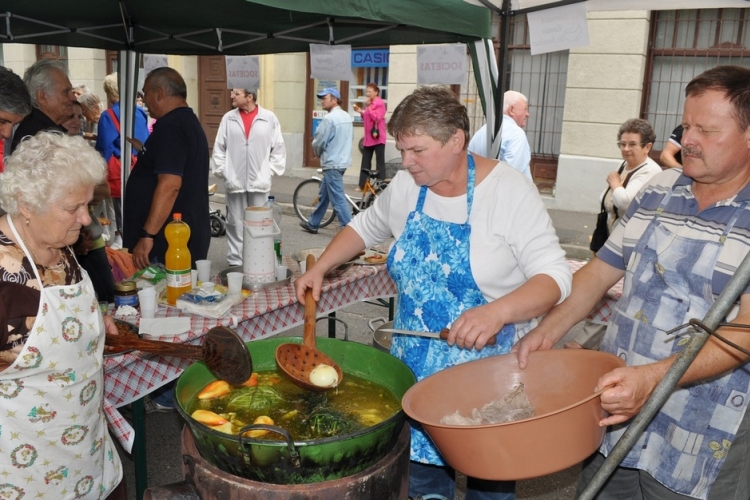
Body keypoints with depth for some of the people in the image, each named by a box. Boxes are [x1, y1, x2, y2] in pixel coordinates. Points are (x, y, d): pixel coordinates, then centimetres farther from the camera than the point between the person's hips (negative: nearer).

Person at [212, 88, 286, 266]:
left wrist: (270, 170, 0)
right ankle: (235, 260, 13)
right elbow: (219, 148, 9)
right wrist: (222, 170, 2)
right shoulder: (228, 118, 5)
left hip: (259, 181, -1)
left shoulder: (269, 118, 0)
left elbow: (278, 148, 4)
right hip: (234, 181, 1)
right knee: (235, 223, 5)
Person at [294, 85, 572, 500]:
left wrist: (497, 312, -36)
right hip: (418, 368, 4)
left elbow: (555, 276, -19)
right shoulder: (405, 187, -1)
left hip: (490, 369, -4)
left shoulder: (509, 192, -17)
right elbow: (366, 226, 17)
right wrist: (319, 269, 6)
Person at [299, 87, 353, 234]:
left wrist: (318, 152, 10)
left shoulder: (329, 119, -17)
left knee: (338, 199, -6)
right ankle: (312, 224, 31)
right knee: (323, 195, 19)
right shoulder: (346, 116, 9)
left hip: (332, 164, -9)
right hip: (343, 160, 9)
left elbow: (318, 142, -12)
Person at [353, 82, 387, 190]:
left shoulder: (380, 103, -9)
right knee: (365, 162, 9)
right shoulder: (369, 103, 18)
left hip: (378, 137, -9)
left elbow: (377, 118, -20)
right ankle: (362, 185, 12)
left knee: (380, 162, -2)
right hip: (368, 137, 9)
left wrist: (368, 107, -19)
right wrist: (361, 112, 7)